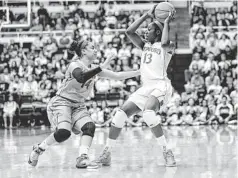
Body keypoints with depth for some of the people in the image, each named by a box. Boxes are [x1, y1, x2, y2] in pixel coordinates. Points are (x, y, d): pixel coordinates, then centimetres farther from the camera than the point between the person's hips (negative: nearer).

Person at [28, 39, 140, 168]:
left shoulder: (92, 69, 9)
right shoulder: (75, 65, -12)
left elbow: (117, 76, 7)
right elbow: (81, 78, -36)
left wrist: (139, 72, 1)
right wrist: (101, 67, -34)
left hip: (78, 105, 7)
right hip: (61, 102, -7)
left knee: (89, 127, -21)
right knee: (64, 132, -28)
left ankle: (82, 159, -27)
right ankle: (38, 149, -7)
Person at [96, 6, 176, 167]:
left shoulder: (169, 46, 3)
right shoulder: (145, 45, 21)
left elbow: (165, 43, -23)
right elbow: (129, 32, 10)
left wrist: (167, 23, -9)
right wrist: (147, 16, 10)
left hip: (161, 86, -7)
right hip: (145, 87, 7)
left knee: (148, 112, -36)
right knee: (120, 114, -6)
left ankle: (167, 152, -29)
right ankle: (106, 154, 1)